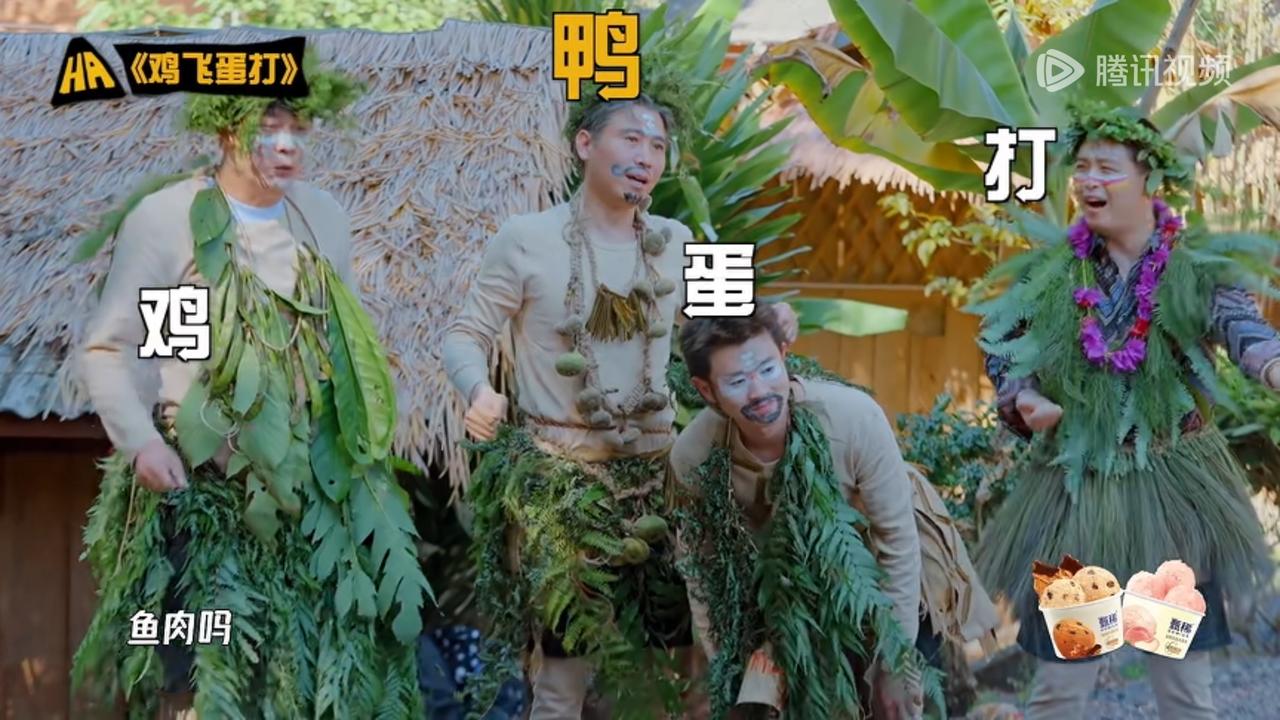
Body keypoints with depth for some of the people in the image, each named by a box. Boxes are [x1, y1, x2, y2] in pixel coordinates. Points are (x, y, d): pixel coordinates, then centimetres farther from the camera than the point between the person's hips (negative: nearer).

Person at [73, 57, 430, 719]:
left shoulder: (324, 217, 7)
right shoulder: (165, 218, -9)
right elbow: (106, 350, -9)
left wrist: (361, 433, 8)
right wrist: (139, 441, -22)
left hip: (315, 485, 5)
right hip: (201, 489, -5)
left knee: (315, 667, 8)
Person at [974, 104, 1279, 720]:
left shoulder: (1199, 269, -4)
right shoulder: (1049, 275, 2)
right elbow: (1002, 349, 11)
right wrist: (1022, 399, -11)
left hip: (1172, 491, -1)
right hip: (1073, 490, 1)